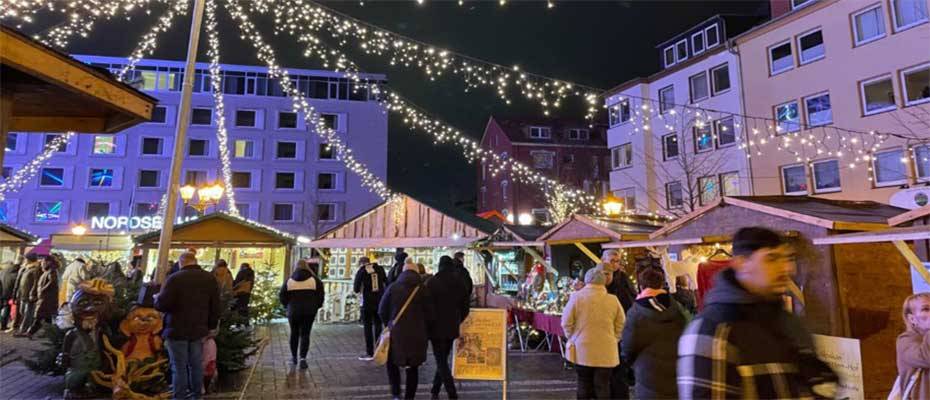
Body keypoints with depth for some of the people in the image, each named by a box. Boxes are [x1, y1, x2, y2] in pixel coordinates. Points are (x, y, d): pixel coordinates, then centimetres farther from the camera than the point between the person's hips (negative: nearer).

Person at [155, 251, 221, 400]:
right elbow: (215, 307, 7)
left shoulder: (174, 278, -13)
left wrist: (156, 299, 9)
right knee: (196, 365, 14)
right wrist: (212, 326, 17)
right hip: (199, 329, 4)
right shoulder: (210, 279, 3)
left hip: (177, 330, -4)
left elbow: (161, 305, -13)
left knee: (179, 367, 5)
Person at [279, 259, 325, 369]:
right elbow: (320, 294, -2)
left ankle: (294, 357, 25)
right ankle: (303, 358, -8)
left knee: (294, 333, 16)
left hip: (293, 311, 1)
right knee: (305, 334, 1)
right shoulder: (314, 280, -3)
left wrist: (287, 306, 19)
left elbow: (282, 295, 3)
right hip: (309, 311, -1)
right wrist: (316, 306, 12)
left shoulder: (289, 280, 1)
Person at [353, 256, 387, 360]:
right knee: (378, 326, 13)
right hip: (380, 302, 3)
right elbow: (386, 283, 9)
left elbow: (356, 289, -3)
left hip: (367, 303, -3)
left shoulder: (361, 272, -4)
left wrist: (360, 290, 18)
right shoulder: (380, 269, 4)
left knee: (368, 327, 5)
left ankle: (369, 353, 6)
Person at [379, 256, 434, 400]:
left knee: (392, 363, 21)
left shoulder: (393, 287, -3)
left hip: (396, 333, -1)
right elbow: (429, 315, -1)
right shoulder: (422, 289, -2)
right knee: (413, 368, 16)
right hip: (417, 335, 1)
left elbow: (382, 311, 0)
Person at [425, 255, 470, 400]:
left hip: (437, 328, -4)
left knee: (441, 362, 0)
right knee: (443, 360, 17)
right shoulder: (460, 283, 4)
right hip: (452, 328, 4)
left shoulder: (432, 282, -9)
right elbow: (465, 307, 8)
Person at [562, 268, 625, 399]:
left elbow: (566, 322, -3)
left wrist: (572, 338, 13)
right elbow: (621, 325, 2)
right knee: (603, 386, 8)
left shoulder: (576, 297, -8)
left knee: (584, 386, 14)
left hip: (582, 350, 0)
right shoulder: (613, 300, -5)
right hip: (606, 352, 0)